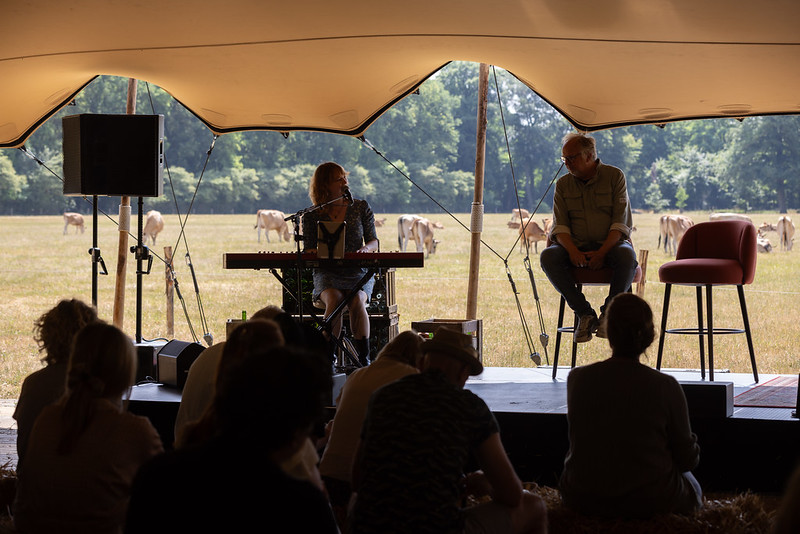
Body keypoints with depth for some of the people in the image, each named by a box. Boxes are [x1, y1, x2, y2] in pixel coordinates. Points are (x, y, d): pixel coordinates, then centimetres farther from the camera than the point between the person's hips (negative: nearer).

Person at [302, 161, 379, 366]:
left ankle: (364, 359, -29)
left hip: (358, 272, 1)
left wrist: (367, 248, -14)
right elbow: (308, 249, 8)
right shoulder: (312, 216, 6)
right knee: (334, 299, -34)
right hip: (327, 273, -1)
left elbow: (374, 241, 9)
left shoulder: (361, 207, 9)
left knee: (357, 301, -33)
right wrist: (315, 253, -16)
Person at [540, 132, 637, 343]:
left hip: (610, 245, -2)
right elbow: (560, 226, 3)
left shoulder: (614, 176, 2)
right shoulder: (563, 184, 11)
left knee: (626, 255, -37)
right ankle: (585, 314, -22)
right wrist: (572, 251, -20)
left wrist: (602, 253, -20)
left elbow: (621, 223, -5)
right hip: (576, 246, 2)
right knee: (548, 256, -29)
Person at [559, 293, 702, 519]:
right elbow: (687, 459, -8)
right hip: (650, 502, -2)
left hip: (582, 501, 2)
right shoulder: (665, 387, -19)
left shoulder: (577, 379, -12)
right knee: (691, 487, 30)